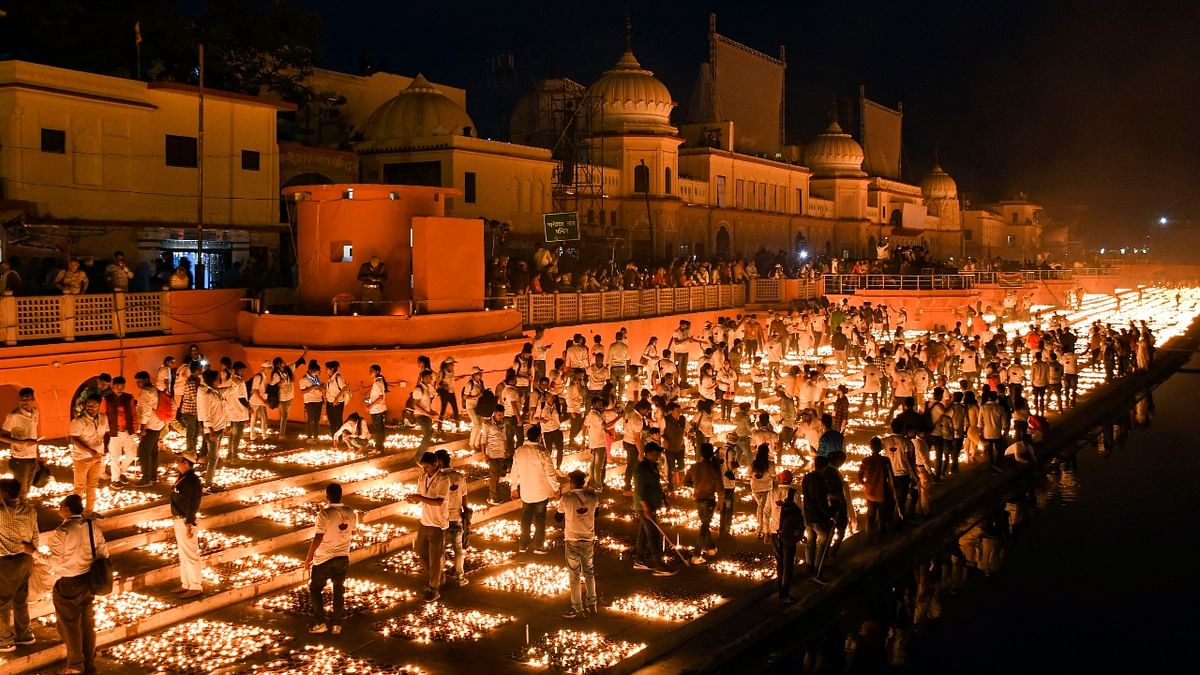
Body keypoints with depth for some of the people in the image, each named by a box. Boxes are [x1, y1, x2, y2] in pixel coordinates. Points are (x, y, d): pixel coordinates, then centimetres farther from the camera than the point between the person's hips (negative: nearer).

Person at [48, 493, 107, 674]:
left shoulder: (61, 532, -22)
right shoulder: (92, 527, -4)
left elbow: (55, 564, -18)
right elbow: (103, 553, 2)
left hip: (68, 584, -6)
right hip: (88, 580, 6)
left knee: (70, 625, 10)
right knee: (87, 622, 18)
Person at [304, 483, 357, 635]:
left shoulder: (324, 513, -20)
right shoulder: (351, 512, -2)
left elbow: (318, 538, -19)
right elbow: (353, 532, 14)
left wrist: (309, 557, -9)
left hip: (324, 559, -5)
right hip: (343, 558, 5)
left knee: (315, 589, 12)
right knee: (339, 590, 16)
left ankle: (320, 623, 10)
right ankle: (336, 624, 18)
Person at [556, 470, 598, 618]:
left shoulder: (566, 498, -16)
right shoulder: (592, 496, -7)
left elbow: (558, 517, -2)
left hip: (572, 540, -3)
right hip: (589, 539, 3)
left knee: (574, 575, 6)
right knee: (589, 571, 19)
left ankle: (577, 608, 11)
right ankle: (592, 603, 27)